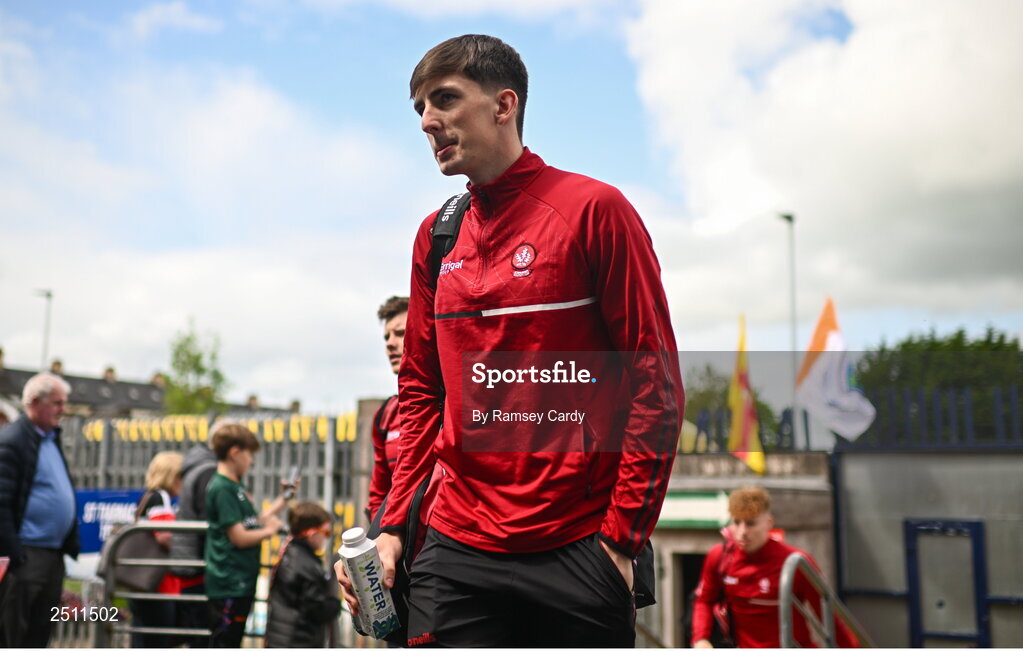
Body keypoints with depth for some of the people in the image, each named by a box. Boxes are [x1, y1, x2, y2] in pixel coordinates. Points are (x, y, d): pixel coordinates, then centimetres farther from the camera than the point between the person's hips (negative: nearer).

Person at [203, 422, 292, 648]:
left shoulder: (235, 486, 14)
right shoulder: (222, 488, -16)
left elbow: (253, 522, 15)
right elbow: (239, 537, -20)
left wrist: (283, 499, 13)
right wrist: (269, 531, -5)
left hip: (241, 581, 10)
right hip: (229, 584, -10)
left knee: (231, 644, 17)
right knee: (222, 644, -3)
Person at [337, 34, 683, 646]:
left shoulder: (593, 208, -5)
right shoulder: (436, 236, 11)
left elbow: (656, 382, -8)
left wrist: (623, 538, -11)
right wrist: (393, 527, 6)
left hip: (578, 550, -4)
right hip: (457, 552, 4)